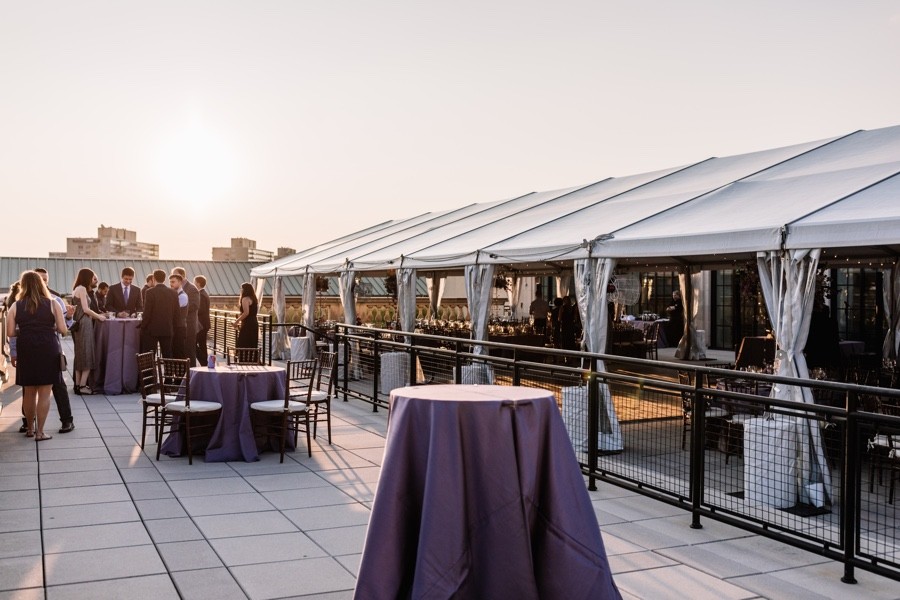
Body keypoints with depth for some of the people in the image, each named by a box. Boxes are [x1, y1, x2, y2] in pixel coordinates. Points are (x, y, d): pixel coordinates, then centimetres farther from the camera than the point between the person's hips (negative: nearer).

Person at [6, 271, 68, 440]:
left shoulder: (16, 306, 2)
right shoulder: (52, 304, -2)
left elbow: (10, 333, -1)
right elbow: (63, 329, -5)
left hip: (26, 351, 2)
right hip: (48, 350, -2)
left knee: (29, 391, 15)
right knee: (44, 392, 2)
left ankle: (30, 428, 27)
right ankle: (39, 431, 2)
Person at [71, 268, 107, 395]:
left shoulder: (78, 289, 17)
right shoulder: (82, 289, -9)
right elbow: (86, 309, -14)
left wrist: (97, 315, 13)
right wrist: (98, 316, -3)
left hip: (80, 324, 9)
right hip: (84, 324, -9)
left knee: (80, 355, 11)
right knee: (87, 355, -6)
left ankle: (78, 384, 13)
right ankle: (82, 386, -7)